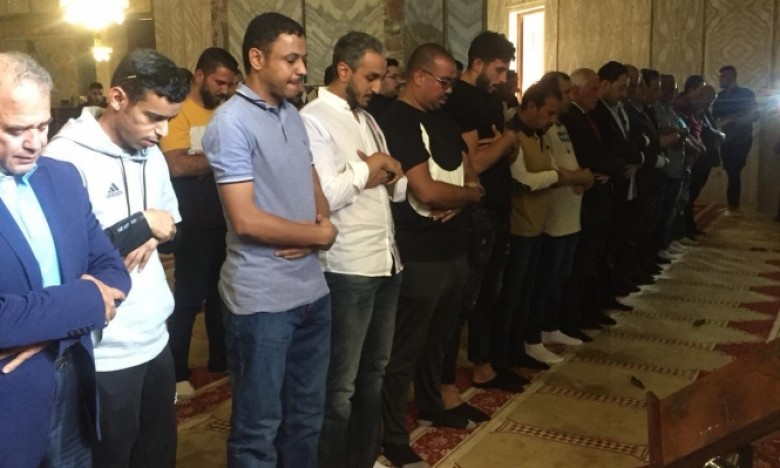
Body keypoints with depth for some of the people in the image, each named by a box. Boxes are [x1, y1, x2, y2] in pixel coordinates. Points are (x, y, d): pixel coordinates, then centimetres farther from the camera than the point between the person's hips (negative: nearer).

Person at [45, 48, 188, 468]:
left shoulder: (152, 155, 9)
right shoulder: (65, 158, -17)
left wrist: (158, 234, -7)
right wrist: (141, 225, -18)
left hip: (155, 340, 7)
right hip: (105, 357, -7)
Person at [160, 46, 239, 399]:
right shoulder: (179, 112, -10)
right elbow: (176, 165, -23)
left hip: (225, 219, 6)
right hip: (194, 222, -6)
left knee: (221, 292, 15)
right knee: (188, 296, 1)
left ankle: (221, 359, 30)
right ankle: (177, 371, 14)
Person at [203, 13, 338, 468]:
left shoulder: (293, 114, 10)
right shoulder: (232, 122, -14)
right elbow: (246, 220, -20)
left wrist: (321, 224, -6)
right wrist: (319, 235, -8)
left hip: (312, 289, 8)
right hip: (262, 299, -7)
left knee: (307, 414, 20)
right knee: (259, 427, 8)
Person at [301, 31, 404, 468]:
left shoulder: (367, 119, 16)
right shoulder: (314, 118, -10)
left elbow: (395, 187, 16)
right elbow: (320, 195, -23)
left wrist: (391, 174, -7)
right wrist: (366, 169, -8)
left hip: (387, 261, 8)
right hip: (347, 268, -8)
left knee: (374, 371, 18)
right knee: (341, 383, 5)